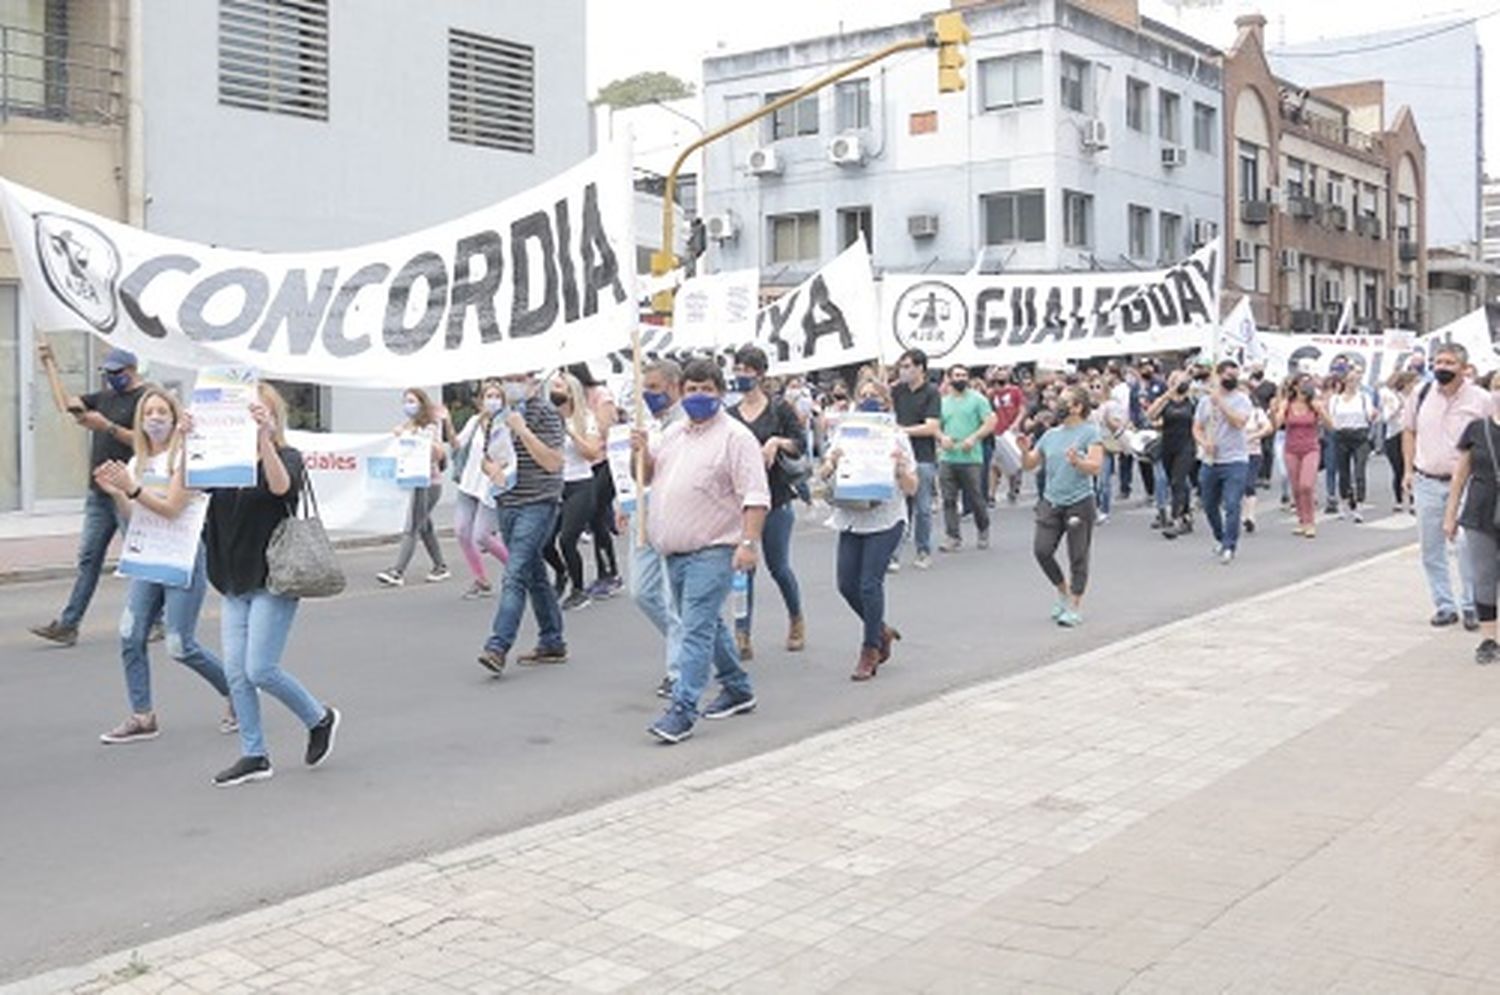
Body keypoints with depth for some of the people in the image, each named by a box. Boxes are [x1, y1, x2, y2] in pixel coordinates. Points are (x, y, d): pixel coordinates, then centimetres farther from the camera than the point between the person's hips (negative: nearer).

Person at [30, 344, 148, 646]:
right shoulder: (104, 397, 17)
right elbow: (65, 404, 19)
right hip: (99, 493, 8)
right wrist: (50, 365, 21)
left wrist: (107, 426, -19)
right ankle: (68, 624, 5)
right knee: (88, 558, 5)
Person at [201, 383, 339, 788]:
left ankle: (320, 719, 15)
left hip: (273, 583, -6)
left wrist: (264, 435, -33)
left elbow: (280, 486, -27)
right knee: (235, 672, 4)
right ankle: (253, 755, 15)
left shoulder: (287, 457, -6)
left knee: (260, 669, -8)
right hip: (235, 584, 6)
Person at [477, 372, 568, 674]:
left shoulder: (545, 412, -7)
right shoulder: (500, 414, 16)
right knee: (534, 575, 13)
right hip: (508, 503, 8)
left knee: (516, 574, -16)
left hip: (538, 504, -8)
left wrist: (522, 429, -19)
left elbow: (553, 462, -15)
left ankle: (498, 647, -22)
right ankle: (552, 643, 21)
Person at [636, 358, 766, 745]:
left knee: (697, 628, -12)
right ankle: (738, 689, 32)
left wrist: (749, 542, -23)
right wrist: (643, 452, 4)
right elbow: (649, 476, 25)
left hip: (712, 549, -8)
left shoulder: (735, 437, -8)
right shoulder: (672, 434, 15)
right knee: (707, 623, 18)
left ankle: (682, 709, -13)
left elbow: (755, 496, -13)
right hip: (675, 550, 8)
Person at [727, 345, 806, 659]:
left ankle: (796, 619, 32)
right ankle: (742, 636, 0)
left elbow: (800, 446, -6)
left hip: (775, 497, -2)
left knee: (778, 566, 6)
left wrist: (777, 441, -22)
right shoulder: (729, 416, 8)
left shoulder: (780, 410, -1)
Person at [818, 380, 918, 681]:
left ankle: (870, 650, 6)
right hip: (851, 518, 4)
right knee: (847, 584, 3)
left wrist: (901, 466, -19)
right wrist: (832, 462, -18)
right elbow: (822, 475, 2)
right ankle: (881, 631, 27)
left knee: (870, 584, -9)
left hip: (885, 520, -4)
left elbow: (911, 489, -1)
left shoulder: (896, 438, 0)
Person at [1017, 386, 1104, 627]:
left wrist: (1077, 461, -33)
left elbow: (1096, 466, -14)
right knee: (1042, 550, -4)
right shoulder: (1051, 434, 12)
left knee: (1078, 557, 0)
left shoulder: (1090, 432, -4)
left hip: (1079, 503, -5)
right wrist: (1025, 451, -5)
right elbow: (1030, 464, 15)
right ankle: (1063, 591, 20)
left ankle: (1075, 607, 10)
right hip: (1051, 501, 5)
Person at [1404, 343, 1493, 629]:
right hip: (1426, 483, 4)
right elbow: (1409, 431, 15)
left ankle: (1470, 605, 4)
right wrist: (1409, 470, 8)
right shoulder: (1422, 393, 5)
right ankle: (1444, 605, 21)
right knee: (1431, 548, 8)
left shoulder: (1481, 400, -5)